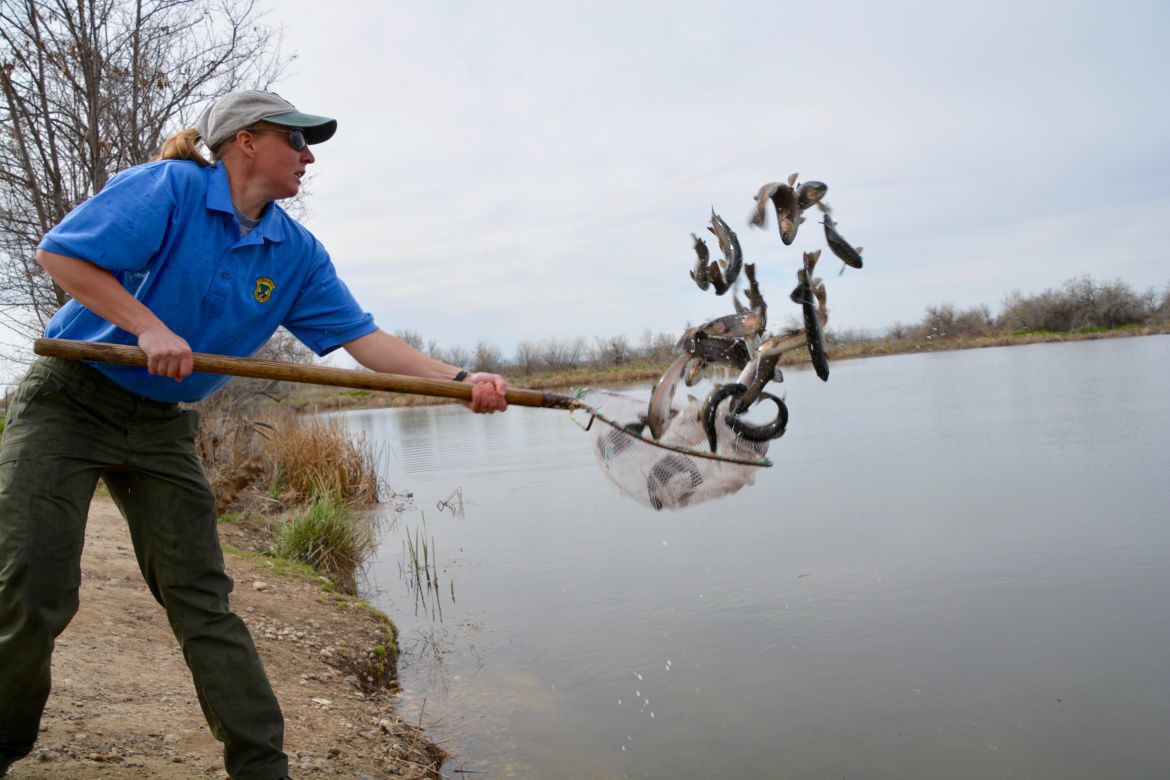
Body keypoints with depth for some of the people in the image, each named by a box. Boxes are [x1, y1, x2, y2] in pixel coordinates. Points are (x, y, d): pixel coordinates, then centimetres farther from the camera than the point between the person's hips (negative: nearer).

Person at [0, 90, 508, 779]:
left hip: (166, 425, 5)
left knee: (204, 604, 1)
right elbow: (60, 253, -17)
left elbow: (362, 336, -5)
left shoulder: (298, 253, 1)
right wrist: (149, 327, -25)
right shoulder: (171, 187, -14)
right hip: (70, 402, -4)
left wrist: (460, 379, -18)